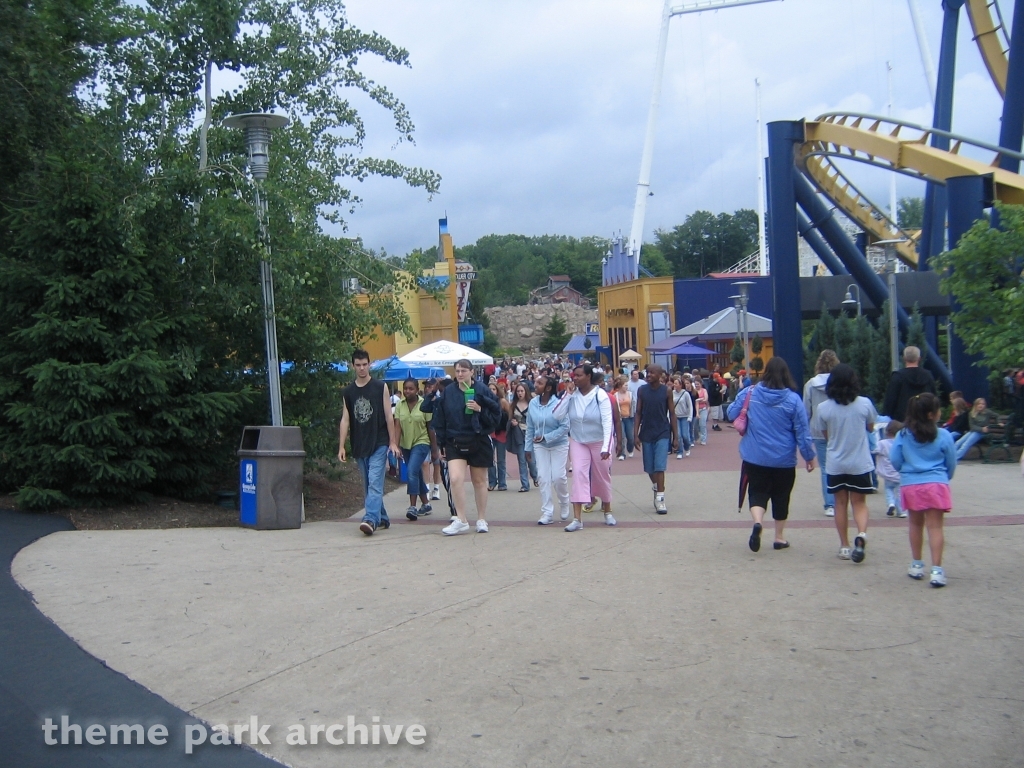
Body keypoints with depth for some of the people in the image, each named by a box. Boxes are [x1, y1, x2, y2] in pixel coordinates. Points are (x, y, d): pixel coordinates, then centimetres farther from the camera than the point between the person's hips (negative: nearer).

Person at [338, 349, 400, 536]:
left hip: (379, 444, -4)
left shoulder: (381, 387, 1)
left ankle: (370, 519, -24)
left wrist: (393, 442, -4)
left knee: (375, 482, -15)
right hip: (359, 447, 4)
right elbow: (345, 420, 7)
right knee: (368, 486, 10)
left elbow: (388, 416, 0)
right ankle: (382, 518, 22)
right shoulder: (348, 392, 9)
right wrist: (341, 447, 0)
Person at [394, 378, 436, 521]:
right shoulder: (399, 405, -1)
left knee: (412, 472, -21)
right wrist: (396, 445, -21)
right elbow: (397, 426, -8)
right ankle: (426, 504, 29)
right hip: (405, 444, 5)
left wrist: (434, 448, -2)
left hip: (421, 442, -5)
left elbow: (430, 427, -5)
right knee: (417, 475, 14)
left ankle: (412, 507, -19)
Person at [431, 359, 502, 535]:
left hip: (478, 442, -1)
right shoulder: (448, 392, 3)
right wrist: (442, 444, 5)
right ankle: (461, 521, -6)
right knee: (455, 479, -14)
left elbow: (496, 414, -4)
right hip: (455, 443, 1)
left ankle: (482, 520, 22)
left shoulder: (482, 390, -4)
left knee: (479, 481, 10)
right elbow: (440, 420, 6)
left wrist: (480, 410, -19)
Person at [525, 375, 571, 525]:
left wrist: (546, 437, -25)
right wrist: (528, 447, 5)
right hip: (539, 445, 3)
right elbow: (530, 427, 3)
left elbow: (565, 427, -19)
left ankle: (564, 504, 27)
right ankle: (547, 512, 9)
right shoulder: (533, 403, -5)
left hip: (558, 445, -3)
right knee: (543, 478, 2)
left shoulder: (558, 404, -19)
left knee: (558, 476, -2)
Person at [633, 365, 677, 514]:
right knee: (649, 468, 12)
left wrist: (675, 437, -1)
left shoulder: (666, 391, -3)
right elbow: (638, 413, 4)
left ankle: (660, 499, -8)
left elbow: (672, 414, 0)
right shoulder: (642, 391, 2)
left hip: (662, 434, -3)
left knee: (659, 467, -11)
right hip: (646, 434, 3)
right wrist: (636, 434, -3)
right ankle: (656, 486, 37)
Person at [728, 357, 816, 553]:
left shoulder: (748, 393, -7)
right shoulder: (793, 399, -11)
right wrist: (809, 456, 4)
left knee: (757, 494, 7)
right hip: (784, 460, 0)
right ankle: (779, 537, 24)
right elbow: (802, 432, -6)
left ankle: (758, 522, -22)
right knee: (781, 497, 15)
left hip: (755, 458, 0)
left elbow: (731, 414, 4)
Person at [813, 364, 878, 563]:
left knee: (841, 504, 13)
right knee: (859, 502, 10)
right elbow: (870, 427, 7)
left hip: (835, 464, 0)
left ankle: (845, 547, 16)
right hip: (860, 463, 0)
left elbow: (826, 435, 2)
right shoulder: (865, 404, -9)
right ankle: (861, 534, -16)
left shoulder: (823, 408, -10)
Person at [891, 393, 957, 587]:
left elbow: (895, 461, 2)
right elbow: (951, 464, 4)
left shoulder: (903, 435, -2)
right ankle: (936, 569, -7)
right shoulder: (943, 436, -6)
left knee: (916, 524, 18)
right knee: (935, 526, -2)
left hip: (911, 485, 2)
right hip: (936, 484, -2)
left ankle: (917, 565, 26)